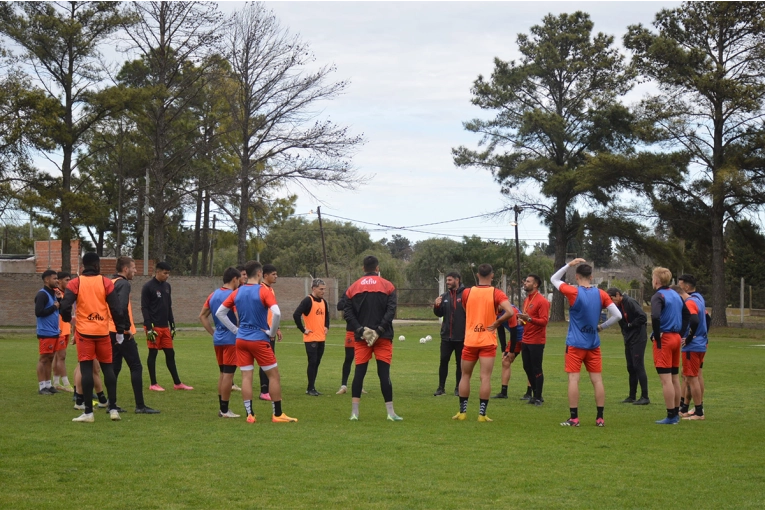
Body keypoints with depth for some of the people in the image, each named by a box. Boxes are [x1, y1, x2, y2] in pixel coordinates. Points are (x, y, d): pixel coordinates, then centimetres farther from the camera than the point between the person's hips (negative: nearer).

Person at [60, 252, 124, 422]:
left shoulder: (75, 283, -1)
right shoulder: (106, 282, 1)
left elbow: (65, 307, -9)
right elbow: (116, 308, -3)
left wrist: (68, 319, 13)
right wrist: (120, 330, 5)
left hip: (84, 331, -1)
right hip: (103, 331, 1)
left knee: (86, 369, 0)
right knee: (108, 368, 11)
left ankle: (88, 412, -2)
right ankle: (113, 408, 8)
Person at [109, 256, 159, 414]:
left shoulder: (111, 283, 15)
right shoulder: (124, 284, -11)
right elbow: (122, 307, -24)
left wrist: (122, 326, 16)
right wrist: (127, 327, -17)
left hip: (111, 331, 9)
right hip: (122, 333, -9)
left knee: (114, 367, 11)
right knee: (136, 367, -4)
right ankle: (140, 405, -5)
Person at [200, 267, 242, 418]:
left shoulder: (213, 295, 10)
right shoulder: (233, 295, -13)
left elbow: (202, 316, 14)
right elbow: (240, 317, -24)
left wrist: (213, 333, 14)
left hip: (218, 339, 8)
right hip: (231, 339, -8)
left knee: (223, 373, 15)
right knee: (228, 374, -3)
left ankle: (221, 408, 18)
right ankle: (224, 410, -1)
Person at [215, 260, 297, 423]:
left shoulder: (237, 292, 5)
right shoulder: (264, 291, -11)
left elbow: (219, 313, 8)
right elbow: (276, 313, -24)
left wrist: (235, 330, 9)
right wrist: (272, 332, -9)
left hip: (241, 340, 5)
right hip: (259, 340, -5)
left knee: (246, 376, 6)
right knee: (274, 375, 5)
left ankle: (250, 414, 5)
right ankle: (277, 414, 6)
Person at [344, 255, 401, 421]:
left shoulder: (353, 287, 8)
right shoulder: (387, 286, 2)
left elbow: (348, 313, -1)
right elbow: (391, 310, -9)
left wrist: (360, 330, -8)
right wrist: (379, 330, -11)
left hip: (361, 338, 2)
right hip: (383, 337, -2)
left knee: (359, 373, 3)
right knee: (384, 373, -1)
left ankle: (354, 412, -2)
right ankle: (390, 412, -1)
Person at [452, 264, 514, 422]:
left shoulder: (466, 293, 1)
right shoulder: (496, 293, -7)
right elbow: (510, 312, -21)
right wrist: (496, 323, -9)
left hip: (470, 341, 2)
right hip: (488, 341, -2)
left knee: (465, 376, 13)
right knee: (485, 377, -2)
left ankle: (462, 412, 14)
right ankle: (482, 414, -4)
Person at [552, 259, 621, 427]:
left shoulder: (573, 292, -9)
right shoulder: (600, 294, 0)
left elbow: (554, 279, 5)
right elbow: (617, 315, -1)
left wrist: (569, 265, 3)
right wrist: (601, 326, 8)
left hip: (575, 344, -3)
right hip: (593, 344, 3)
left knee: (573, 379, -2)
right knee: (597, 380, 6)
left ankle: (574, 418, -4)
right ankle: (600, 418, 8)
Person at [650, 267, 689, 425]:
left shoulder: (658, 296, -12)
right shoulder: (676, 295, 13)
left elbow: (655, 317, -27)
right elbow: (687, 315, 20)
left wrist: (657, 338, -19)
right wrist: (680, 332, 16)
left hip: (664, 339, -8)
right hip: (676, 338, 8)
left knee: (666, 379, -6)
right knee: (675, 378, 14)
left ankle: (671, 416, -6)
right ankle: (676, 413, 19)